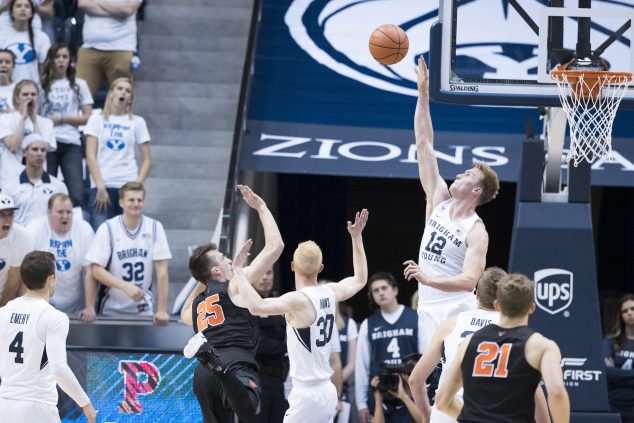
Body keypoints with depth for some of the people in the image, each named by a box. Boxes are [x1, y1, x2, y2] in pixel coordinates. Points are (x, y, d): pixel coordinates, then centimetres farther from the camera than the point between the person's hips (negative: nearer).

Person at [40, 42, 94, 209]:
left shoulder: (78, 84, 13)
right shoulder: (43, 84, 11)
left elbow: (87, 117, 8)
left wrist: (61, 118, -2)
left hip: (71, 145, 0)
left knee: (77, 196, -12)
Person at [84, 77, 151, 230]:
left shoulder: (137, 122, 11)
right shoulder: (97, 119, 9)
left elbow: (147, 160, 10)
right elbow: (90, 156, 2)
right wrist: (100, 187, -8)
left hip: (128, 186, 1)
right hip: (101, 185, -1)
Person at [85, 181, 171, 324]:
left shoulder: (154, 228, -4)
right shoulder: (107, 228, -7)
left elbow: (162, 271, -6)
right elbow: (96, 270, -10)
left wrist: (162, 310, -12)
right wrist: (126, 286, -24)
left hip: (144, 309, 1)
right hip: (112, 309, -1)